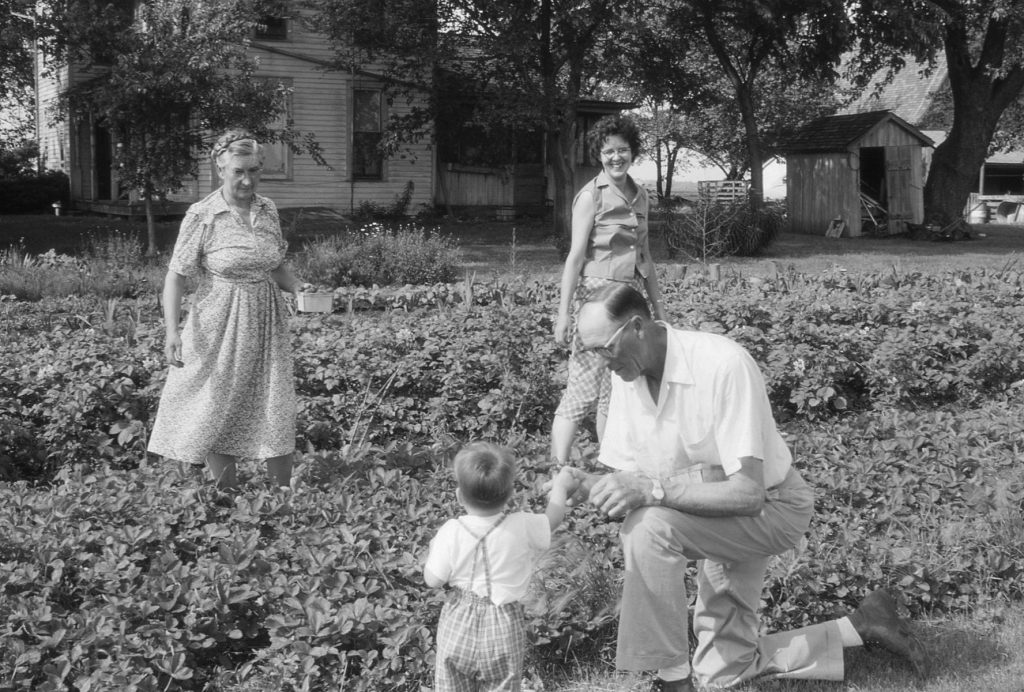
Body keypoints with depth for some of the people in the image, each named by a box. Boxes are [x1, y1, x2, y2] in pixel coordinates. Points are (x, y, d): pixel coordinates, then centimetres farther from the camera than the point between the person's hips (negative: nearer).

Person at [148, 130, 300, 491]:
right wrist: (172, 331, -20)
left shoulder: (268, 210, 4)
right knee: (214, 413, 3)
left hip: (266, 324, 4)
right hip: (218, 326, -4)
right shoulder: (202, 216, -10)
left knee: (275, 412, 4)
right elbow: (176, 275, -10)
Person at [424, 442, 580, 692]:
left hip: (458, 624, 0)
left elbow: (433, 580, -11)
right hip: (503, 627, 0)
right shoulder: (522, 528, -15)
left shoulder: (451, 533, -17)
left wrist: (433, 549, 8)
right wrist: (560, 486, 24)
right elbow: (554, 516, 5)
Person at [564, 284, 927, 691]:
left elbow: (747, 493, -35)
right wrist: (595, 487, -27)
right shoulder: (627, 376, -9)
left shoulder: (721, 364, -31)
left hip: (770, 508, -8)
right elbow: (627, 474, -4)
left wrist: (652, 488, -43)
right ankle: (860, 627, 23)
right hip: (713, 517, 8)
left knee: (648, 528, -34)